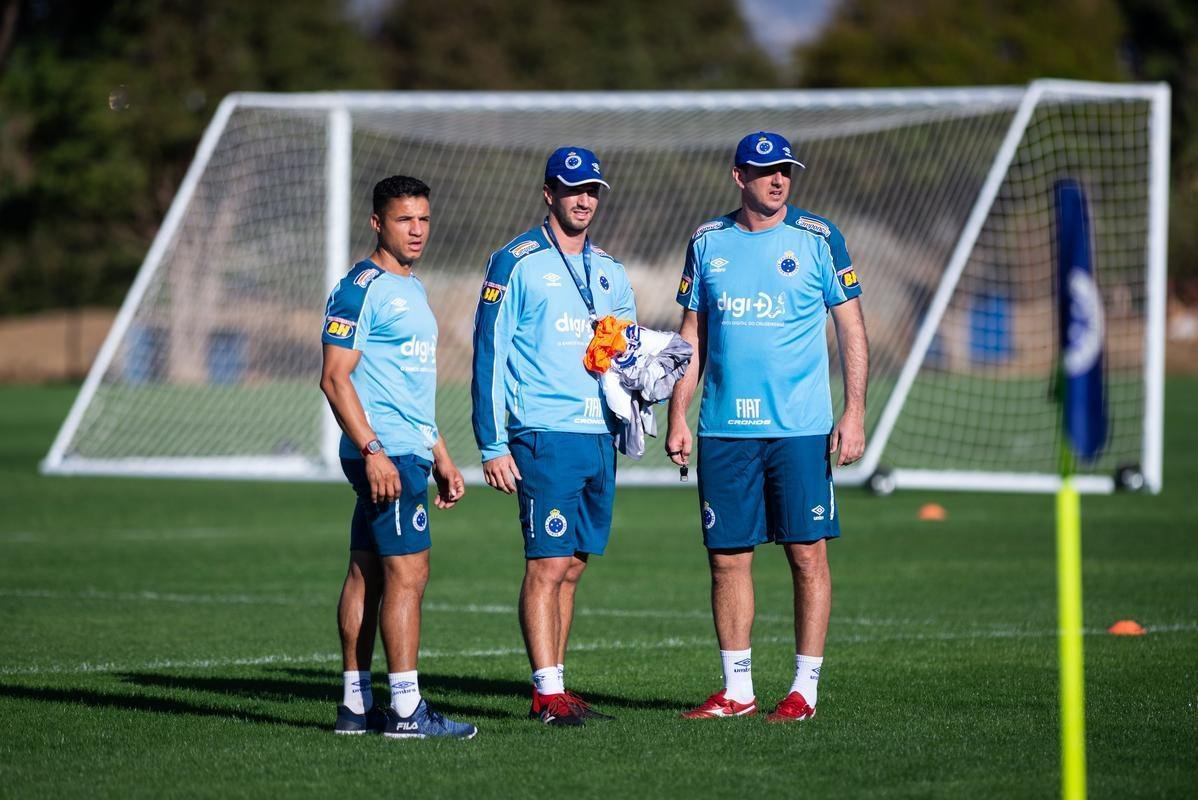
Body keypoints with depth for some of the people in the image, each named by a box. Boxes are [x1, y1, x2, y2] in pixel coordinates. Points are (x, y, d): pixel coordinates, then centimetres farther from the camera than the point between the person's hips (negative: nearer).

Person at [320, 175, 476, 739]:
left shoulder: (413, 289, 20)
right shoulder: (362, 288, -10)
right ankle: (406, 710, -13)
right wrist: (373, 450, -22)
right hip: (383, 455, -9)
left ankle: (356, 707, 12)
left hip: (408, 454, 9)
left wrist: (441, 458, 26)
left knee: (367, 574, 10)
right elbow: (335, 378, -15)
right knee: (407, 573, -12)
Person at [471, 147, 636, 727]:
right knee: (547, 564, -10)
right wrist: (493, 446, -11)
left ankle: (552, 687, 12)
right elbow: (489, 357, -5)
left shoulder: (610, 272, 17)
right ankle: (548, 695, -10)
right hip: (544, 436, -6)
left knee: (571, 566, 8)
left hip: (600, 437, 6)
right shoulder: (517, 264, -2)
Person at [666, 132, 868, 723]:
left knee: (808, 554, -3)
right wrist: (677, 416, 7)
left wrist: (854, 413, -7)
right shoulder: (707, 243, 9)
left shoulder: (818, 239, 0)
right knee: (727, 557, 4)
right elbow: (692, 335, 14)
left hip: (801, 429, -3)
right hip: (724, 430, 3)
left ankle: (804, 689, 4)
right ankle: (736, 690, 12)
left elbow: (852, 329, 1)